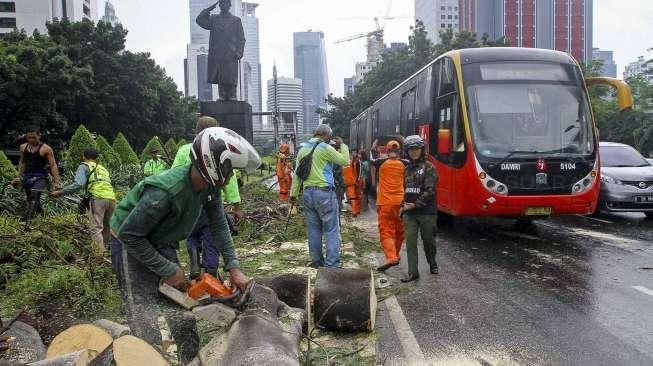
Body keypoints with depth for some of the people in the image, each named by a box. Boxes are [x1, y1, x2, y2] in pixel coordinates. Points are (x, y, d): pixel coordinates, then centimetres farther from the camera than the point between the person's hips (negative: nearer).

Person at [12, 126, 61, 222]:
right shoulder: (23, 147, 10)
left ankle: (27, 220, -30)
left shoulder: (46, 149, -7)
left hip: (40, 177, -6)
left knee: (34, 195, -24)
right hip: (27, 177, 7)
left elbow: (53, 165, -9)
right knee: (30, 199, 11)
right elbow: (22, 162, 24)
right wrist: (19, 177, 22)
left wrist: (57, 182, -15)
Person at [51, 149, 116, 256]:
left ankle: (100, 256, -14)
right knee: (106, 228, 20)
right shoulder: (103, 169, 32)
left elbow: (78, 184, -4)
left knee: (96, 229, -6)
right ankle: (104, 249, 25)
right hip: (112, 198, 6)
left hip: (98, 198, -6)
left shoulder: (84, 167, 14)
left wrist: (60, 193, 0)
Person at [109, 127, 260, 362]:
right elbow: (129, 234, -26)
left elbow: (218, 225, -1)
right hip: (132, 246, -7)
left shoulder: (210, 185, -13)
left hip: (162, 245, 7)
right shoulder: (166, 191, -35)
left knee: (182, 312, 7)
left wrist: (233, 267, -7)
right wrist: (167, 271, -20)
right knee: (149, 324, -8)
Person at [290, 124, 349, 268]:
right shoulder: (325, 148, -9)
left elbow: (297, 173, 11)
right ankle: (332, 264, -2)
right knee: (331, 230, -1)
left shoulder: (303, 148, 11)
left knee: (313, 229, 13)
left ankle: (316, 261, 19)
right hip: (324, 192, -7)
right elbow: (344, 161, -3)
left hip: (307, 193, 7)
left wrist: (294, 193, 14)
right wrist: (342, 145, 10)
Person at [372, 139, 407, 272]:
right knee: (399, 231, 17)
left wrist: (373, 148, 31)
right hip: (400, 202, 3)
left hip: (385, 202, -3)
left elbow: (372, 160, 13)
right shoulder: (403, 164, 0)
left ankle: (391, 257, -20)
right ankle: (396, 256, 30)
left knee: (386, 231, -3)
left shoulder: (382, 162, -4)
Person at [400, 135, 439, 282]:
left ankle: (432, 264, 34)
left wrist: (414, 205, -15)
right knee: (410, 241, -2)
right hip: (409, 213, 5)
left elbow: (429, 191, -14)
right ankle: (413, 272, 2)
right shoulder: (408, 169, 13)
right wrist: (404, 205, 8)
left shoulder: (429, 167, -6)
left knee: (428, 240, 9)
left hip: (426, 212, -5)